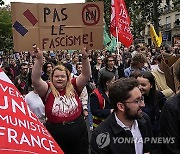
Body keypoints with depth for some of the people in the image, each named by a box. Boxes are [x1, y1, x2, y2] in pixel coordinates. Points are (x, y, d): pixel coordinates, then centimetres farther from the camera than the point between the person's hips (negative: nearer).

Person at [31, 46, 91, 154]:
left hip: (79, 133, 2)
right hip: (56, 135, -1)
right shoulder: (48, 90, -4)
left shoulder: (74, 87, 0)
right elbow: (36, 79, -19)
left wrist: (85, 57, -22)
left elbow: (86, 75, -8)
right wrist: (39, 59, -28)